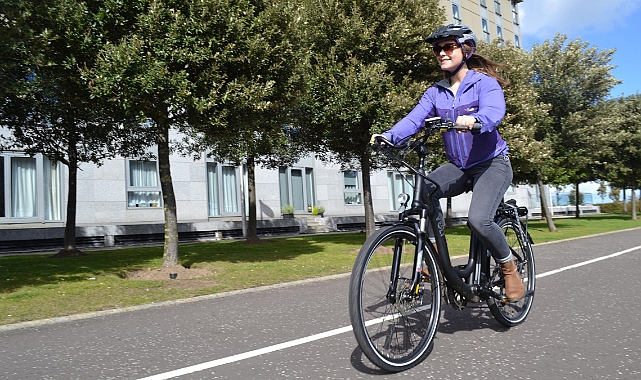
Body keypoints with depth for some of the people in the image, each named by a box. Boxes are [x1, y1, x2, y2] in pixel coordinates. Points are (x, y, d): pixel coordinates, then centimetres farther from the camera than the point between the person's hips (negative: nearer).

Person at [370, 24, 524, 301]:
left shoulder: (484, 82, -8)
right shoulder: (436, 92, 6)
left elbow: (494, 111, -29)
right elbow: (415, 118, -9)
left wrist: (473, 119, -52)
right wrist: (389, 137, -28)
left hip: (492, 163, -4)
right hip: (458, 166, 5)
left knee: (478, 220, -27)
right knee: (423, 190, -25)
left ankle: (509, 268, 2)